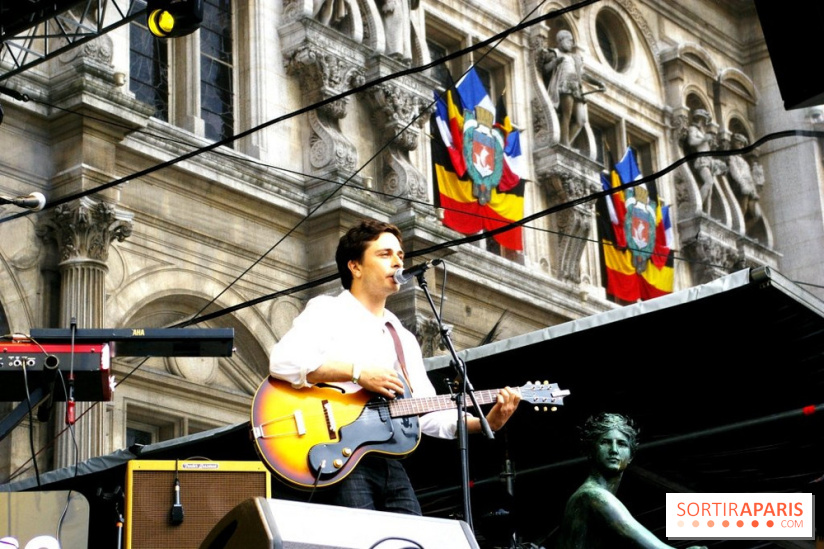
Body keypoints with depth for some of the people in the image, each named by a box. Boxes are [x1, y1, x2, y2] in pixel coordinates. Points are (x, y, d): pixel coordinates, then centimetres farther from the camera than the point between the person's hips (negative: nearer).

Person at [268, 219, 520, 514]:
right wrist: (358, 372, -16)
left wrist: (486, 422, 3)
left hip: (390, 464, 7)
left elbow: (428, 414, 19)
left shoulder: (404, 339, 25)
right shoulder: (328, 311, 3)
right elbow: (282, 361, -16)